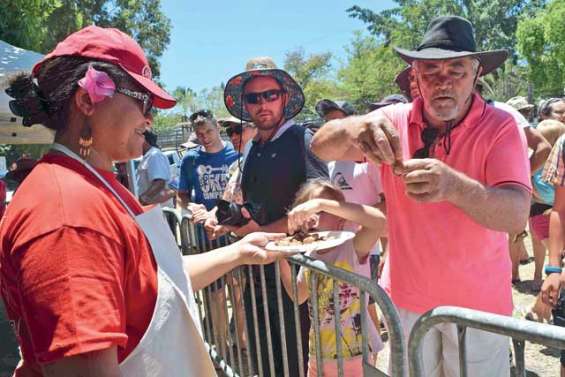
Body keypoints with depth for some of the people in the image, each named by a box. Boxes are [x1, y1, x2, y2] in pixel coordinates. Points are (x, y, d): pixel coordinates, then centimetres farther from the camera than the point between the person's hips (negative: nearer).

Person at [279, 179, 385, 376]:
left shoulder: (352, 248, -19)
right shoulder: (309, 255, -1)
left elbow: (379, 221, -39)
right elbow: (298, 296, 14)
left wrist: (321, 203, -43)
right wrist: (282, 261, -1)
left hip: (356, 353, -6)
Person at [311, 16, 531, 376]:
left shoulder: (500, 127, -14)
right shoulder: (394, 120, -7)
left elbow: (517, 214, -26)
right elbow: (321, 147, -16)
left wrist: (454, 186, -47)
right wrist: (353, 128, -39)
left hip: (477, 303, -2)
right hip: (407, 296, 2)